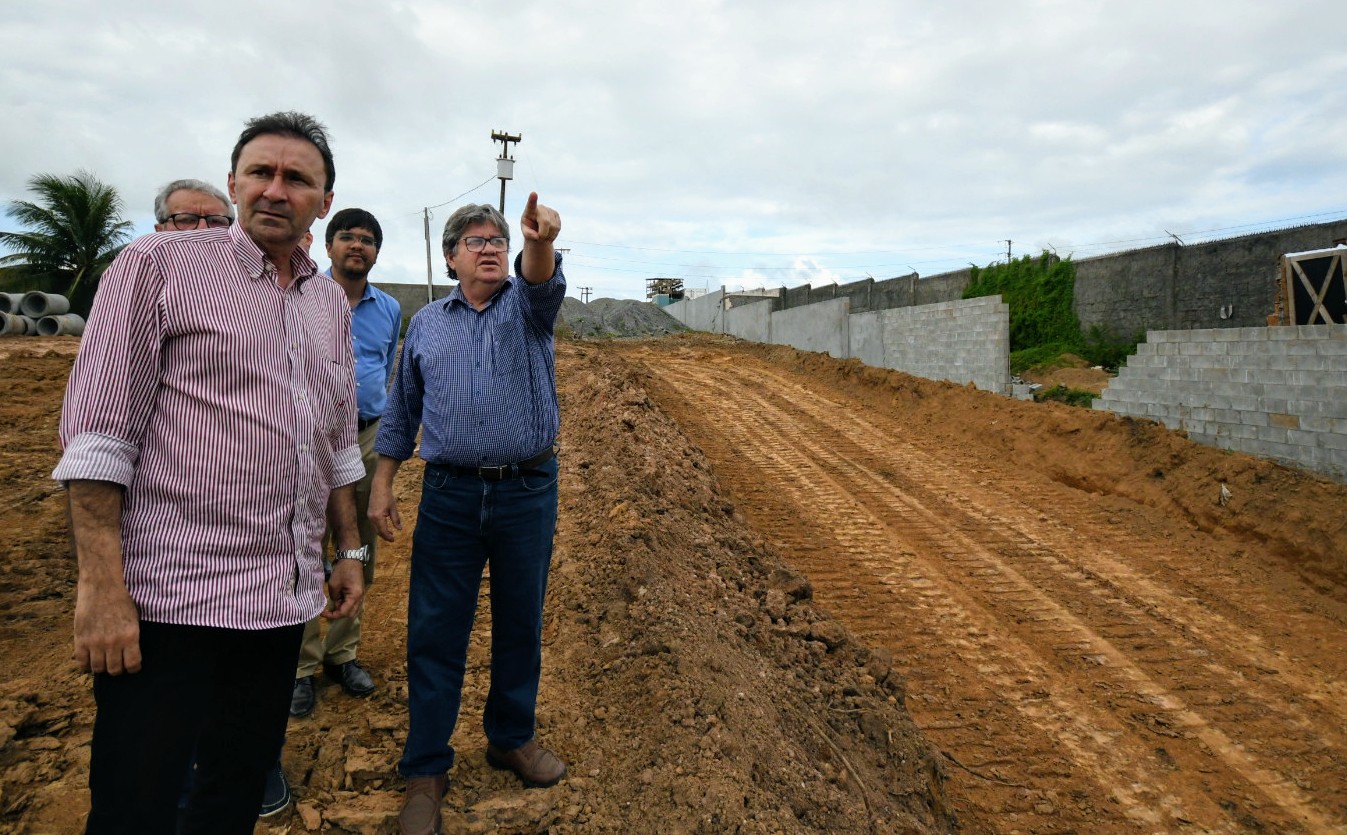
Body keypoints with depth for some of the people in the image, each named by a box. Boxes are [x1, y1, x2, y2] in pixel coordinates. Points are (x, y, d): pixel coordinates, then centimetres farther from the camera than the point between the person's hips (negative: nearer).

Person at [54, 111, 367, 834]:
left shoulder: (332, 305, 13)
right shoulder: (160, 265, -4)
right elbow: (96, 435, -11)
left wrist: (350, 550, 18)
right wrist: (102, 588, -16)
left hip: (286, 597, 6)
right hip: (172, 598, -5)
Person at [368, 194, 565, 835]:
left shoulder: (528, 306, 5)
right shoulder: (426, 324, 11)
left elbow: (542, 283, -21)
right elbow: (401, 411, 15)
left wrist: (541, 244, -44)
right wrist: (381, 486, 9)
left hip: (529, 493, -1)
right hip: (449, 496, 1)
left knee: (521, 626, 11)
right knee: (435, 634, 3)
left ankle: (512, 738, 31)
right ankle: (426, 769, 16)